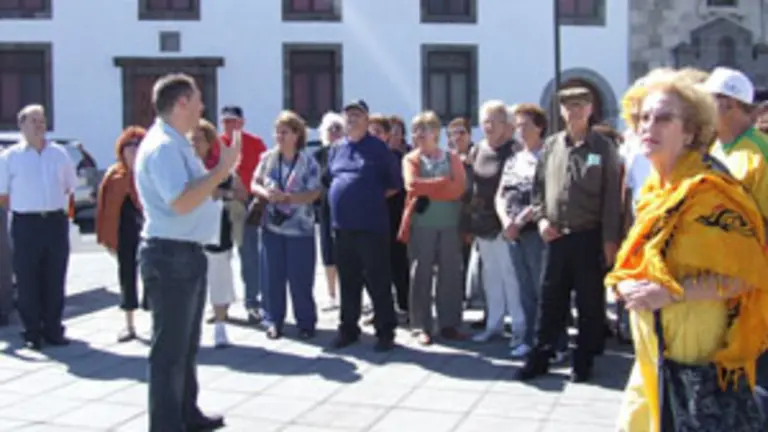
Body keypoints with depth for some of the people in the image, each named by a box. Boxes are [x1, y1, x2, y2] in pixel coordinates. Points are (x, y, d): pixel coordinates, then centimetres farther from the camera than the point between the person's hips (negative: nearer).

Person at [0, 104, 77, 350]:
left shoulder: (59, 153, 9)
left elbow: (70, 187, 16)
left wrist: (57, 208, 7)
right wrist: (23, 210, 0)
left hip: (56, 222, 3)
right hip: (26, 225, -3)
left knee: (55, 279, 6)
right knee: (28, 281, 1)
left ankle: (53, 330, 15)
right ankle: (32, 333, 9)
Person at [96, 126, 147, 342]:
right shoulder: (114, 176, 2)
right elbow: (106, 208, 2)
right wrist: (107, 237, -1)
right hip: (125, 236, 2)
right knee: (127, 277, 10)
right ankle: (129, 326, 22)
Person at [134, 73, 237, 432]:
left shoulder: (176, 144, 15)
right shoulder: (163, 146, -17)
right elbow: (181, 202, -28)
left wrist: (219, 174, 13)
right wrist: (223, 168, -22)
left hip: (187, 253, 11)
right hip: (171, 255, -11)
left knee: (186, 344, 20)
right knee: (170, 348, -2)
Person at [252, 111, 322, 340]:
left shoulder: (308, 162, -7)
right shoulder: (267, 158, 3)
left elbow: (314, 194, -13)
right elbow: (254, 184, 8)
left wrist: (287, 196, -23)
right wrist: (266, 194, -14)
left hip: (300, 229, -3)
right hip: (272, 226, 3)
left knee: (301, 279, 2)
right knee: (273, 277, 7)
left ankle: (306, 322, 16)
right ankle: (274, 321, 19)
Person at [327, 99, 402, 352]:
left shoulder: (378, 148, -2)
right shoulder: (336, 150, 13)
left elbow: (396, 182, 1)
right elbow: (329, 181, 22)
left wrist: (375, 197, -1)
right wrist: (341, 200, 9)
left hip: (371, 225, -5)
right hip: (342, 225, 5)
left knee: (378, 281, -1)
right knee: (348, 280, 12)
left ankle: (385, 332, 7)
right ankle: (348, 328, 23)